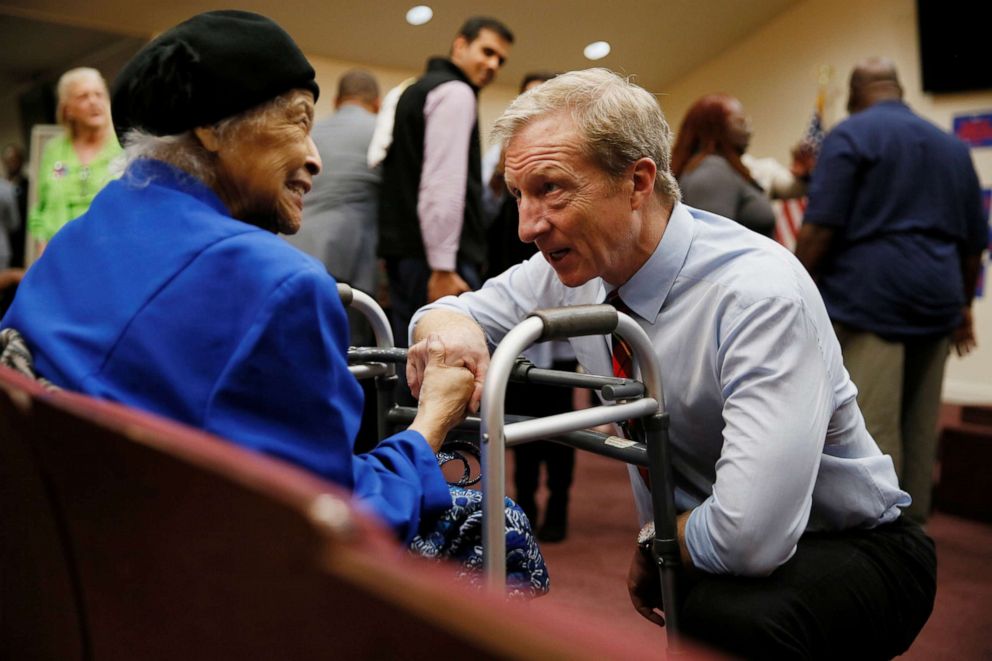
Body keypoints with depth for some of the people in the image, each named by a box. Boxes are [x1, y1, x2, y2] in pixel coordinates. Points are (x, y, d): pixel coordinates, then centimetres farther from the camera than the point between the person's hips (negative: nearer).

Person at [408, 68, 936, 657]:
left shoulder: (762, 294, -30)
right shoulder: (575, 267, -9)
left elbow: (748, 536, -35)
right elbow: (445, 312, 3)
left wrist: (652, 549, -14)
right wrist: (452, 329, -21)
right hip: (687, 545, 6)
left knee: (729, 613, -37)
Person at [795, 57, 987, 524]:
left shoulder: (849, 136, 0)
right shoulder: (951, 146, 18)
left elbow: (819, 229, -11)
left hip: (867, 298, -6)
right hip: (934, 306, 6)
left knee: (870, 434, -7)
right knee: (919, 434, 11)